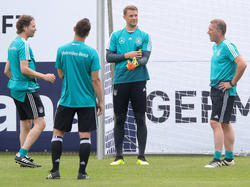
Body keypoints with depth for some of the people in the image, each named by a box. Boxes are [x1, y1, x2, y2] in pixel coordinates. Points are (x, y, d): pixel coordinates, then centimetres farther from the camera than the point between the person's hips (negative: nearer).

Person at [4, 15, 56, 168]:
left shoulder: (13, 44, 16)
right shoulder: (23, 45, -13)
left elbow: (7, 70, 21)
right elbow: (24, 69, -21)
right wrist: (44, 76, -14)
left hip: (16, 90, 10)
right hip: (27, 89, -10)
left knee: (26, 124, 12)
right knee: (40, 123, -11)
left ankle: (24, 158, 11)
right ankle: (22, 155, -15)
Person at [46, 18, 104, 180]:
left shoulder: (62, 50, -2)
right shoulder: (91, 53, -8)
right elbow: (95, 79, -8)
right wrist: (100, 101, -1)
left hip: (67, 99, 2)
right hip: (87, 100, -1)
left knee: (58, 133, 10)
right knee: (85, 135, 3)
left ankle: (55, 170, 3)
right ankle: (82, 172, 0)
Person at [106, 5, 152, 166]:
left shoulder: (144, 36, 7)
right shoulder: (116, 36, 11)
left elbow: (145, 57, -4)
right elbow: (109, 57, 5)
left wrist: (137, 63, -25)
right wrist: (127, 56, -7)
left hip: (139, 81, -1)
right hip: (120, 81, 1)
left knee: (140, 119, -2)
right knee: (119, 119, 3)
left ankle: (142, 156, 0)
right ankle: (119, 156, 8)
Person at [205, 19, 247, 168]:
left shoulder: (227, 46, -16)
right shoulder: (216, 47, 14)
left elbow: (242, 64, -25)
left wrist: (232, 83, -19)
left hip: (225, 91, -10)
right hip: (216, 89, 10)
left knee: (216, 123, -13)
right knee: (225, 124, 13)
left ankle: (217, 158, -13)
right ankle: (229, 158, 19)